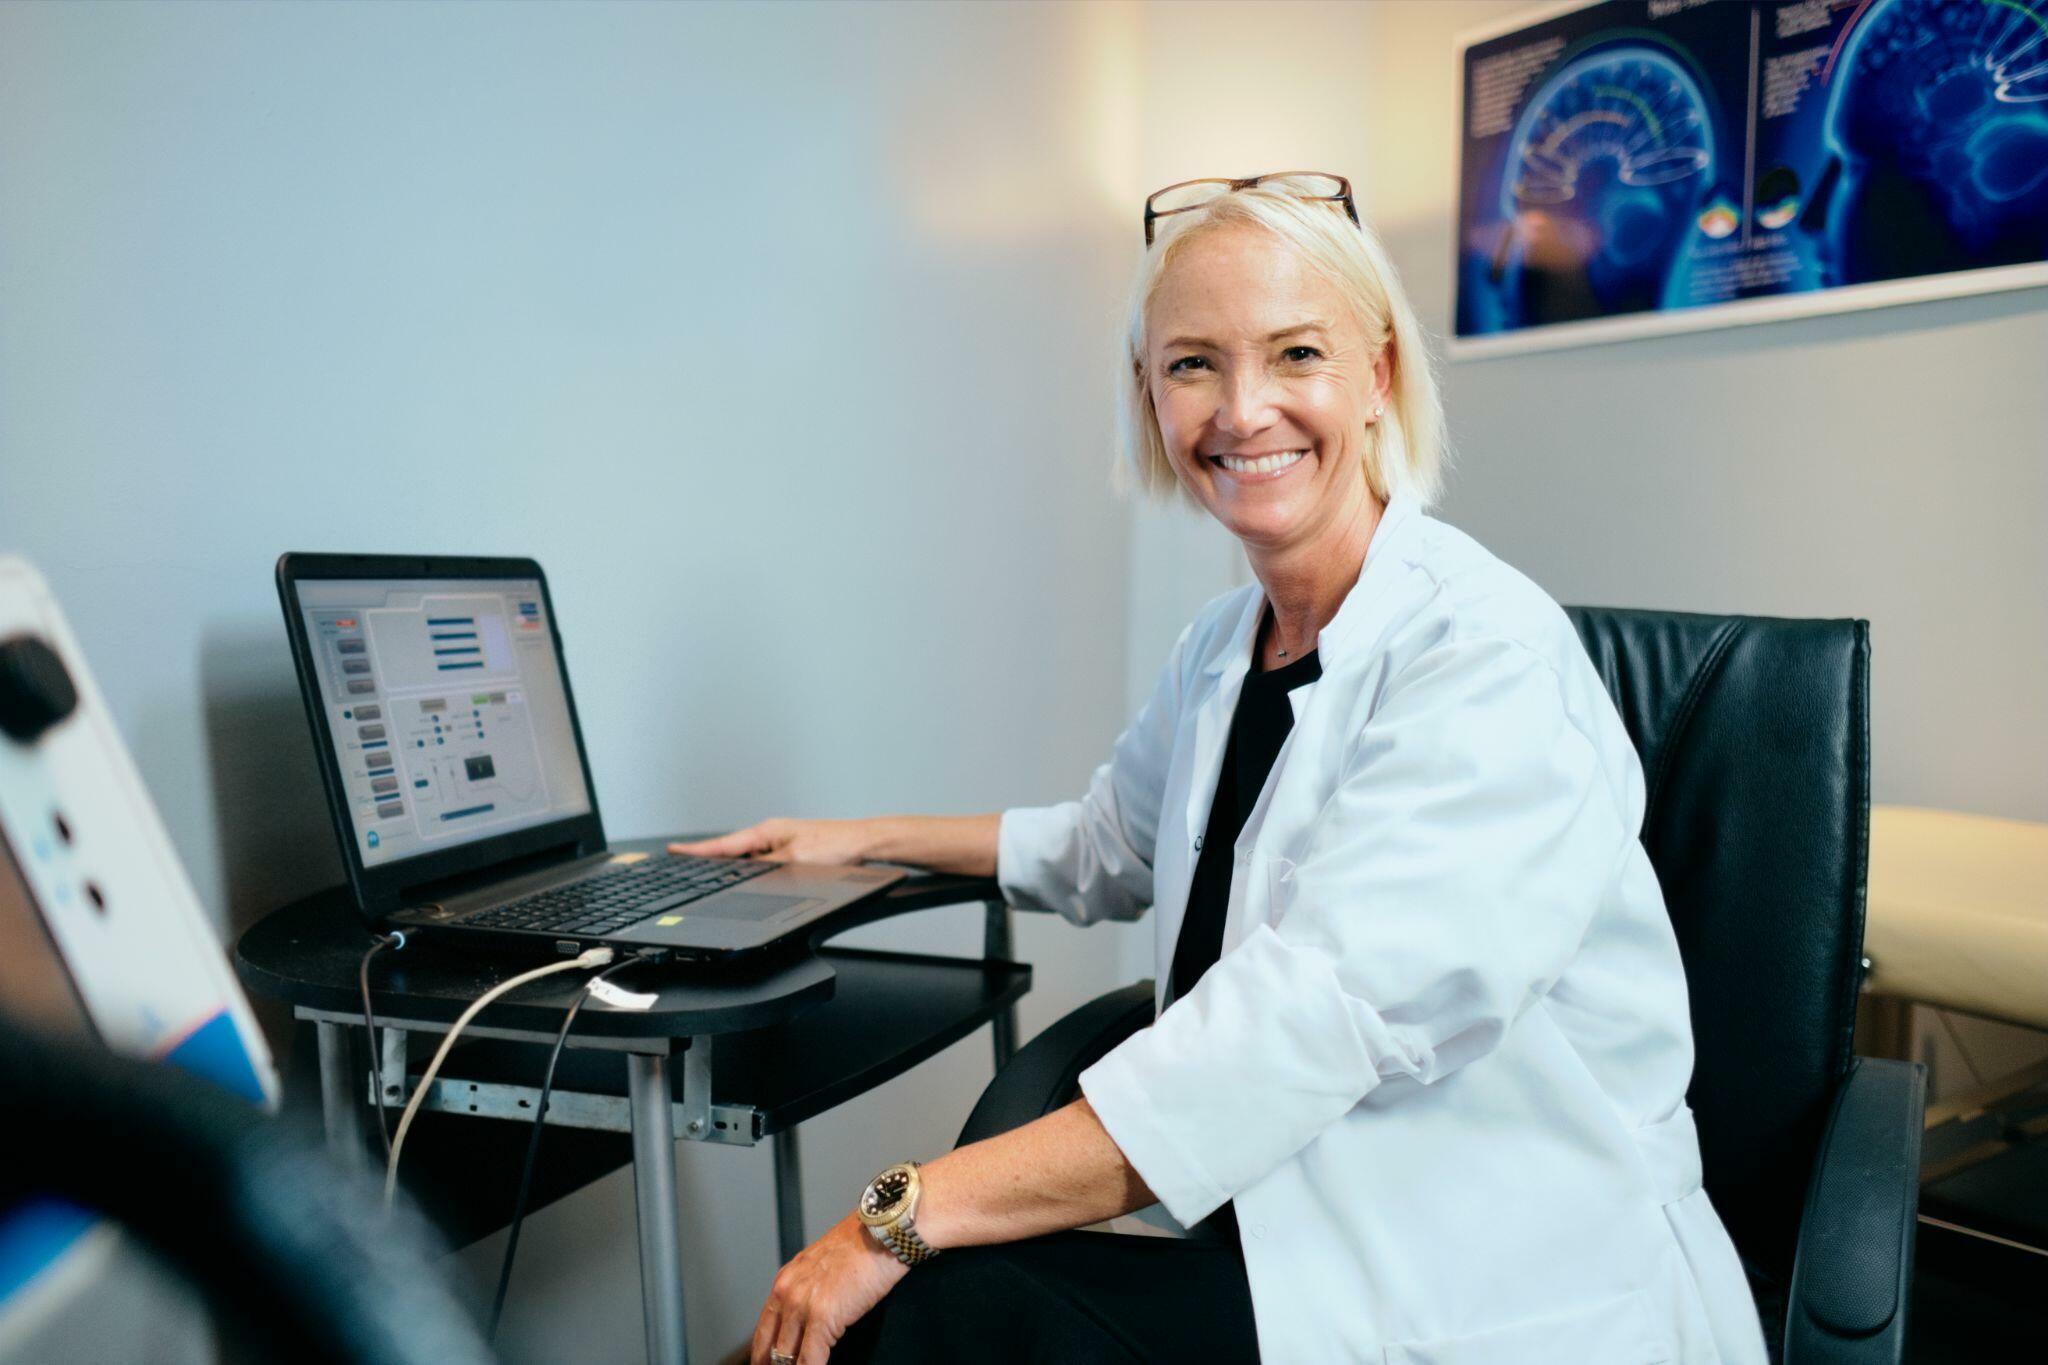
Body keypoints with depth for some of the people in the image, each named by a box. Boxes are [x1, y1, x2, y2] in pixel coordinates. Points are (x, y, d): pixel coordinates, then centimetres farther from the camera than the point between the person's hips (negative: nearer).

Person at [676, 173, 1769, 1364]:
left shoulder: (1489, 659, -18)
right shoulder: (1223, 648, 6)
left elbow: (1309, 1021, -29)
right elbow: (1106, 848, 26)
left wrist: (908, 1214, -28)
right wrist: (866, 839, 28)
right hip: (1293, 1232, 6)